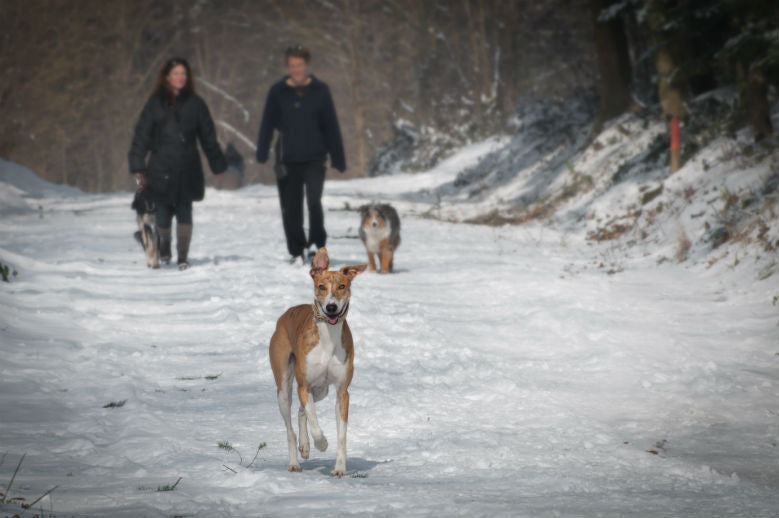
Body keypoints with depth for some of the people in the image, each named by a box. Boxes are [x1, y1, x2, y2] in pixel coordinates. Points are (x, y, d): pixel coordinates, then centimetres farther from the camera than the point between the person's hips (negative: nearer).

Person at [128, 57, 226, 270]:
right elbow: (141, 136, 4)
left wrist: (218, 165, 10)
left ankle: (183, 257, 3)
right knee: (163, 213, 2)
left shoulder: (195, 103, 7)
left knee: (184, 212, -4)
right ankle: (164, 250, 28)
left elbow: (208, 136, 13)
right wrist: (138, 168, -1)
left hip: (188, 170, 1)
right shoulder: (155, 103, 4)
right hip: (161, 169, -1)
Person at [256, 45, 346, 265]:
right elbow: (268, 124, 4)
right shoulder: (278, 92, 4)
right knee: (290, 208, 4)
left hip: (314, 158, -1)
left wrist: (338, 158, 5)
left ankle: (316, 244, -6)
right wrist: (262, 153, -8)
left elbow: (331, 126, 7)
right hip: (287, 159, 1)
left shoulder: (320, 90, 3)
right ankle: (296, 252, 15)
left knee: (314, 200, -19)